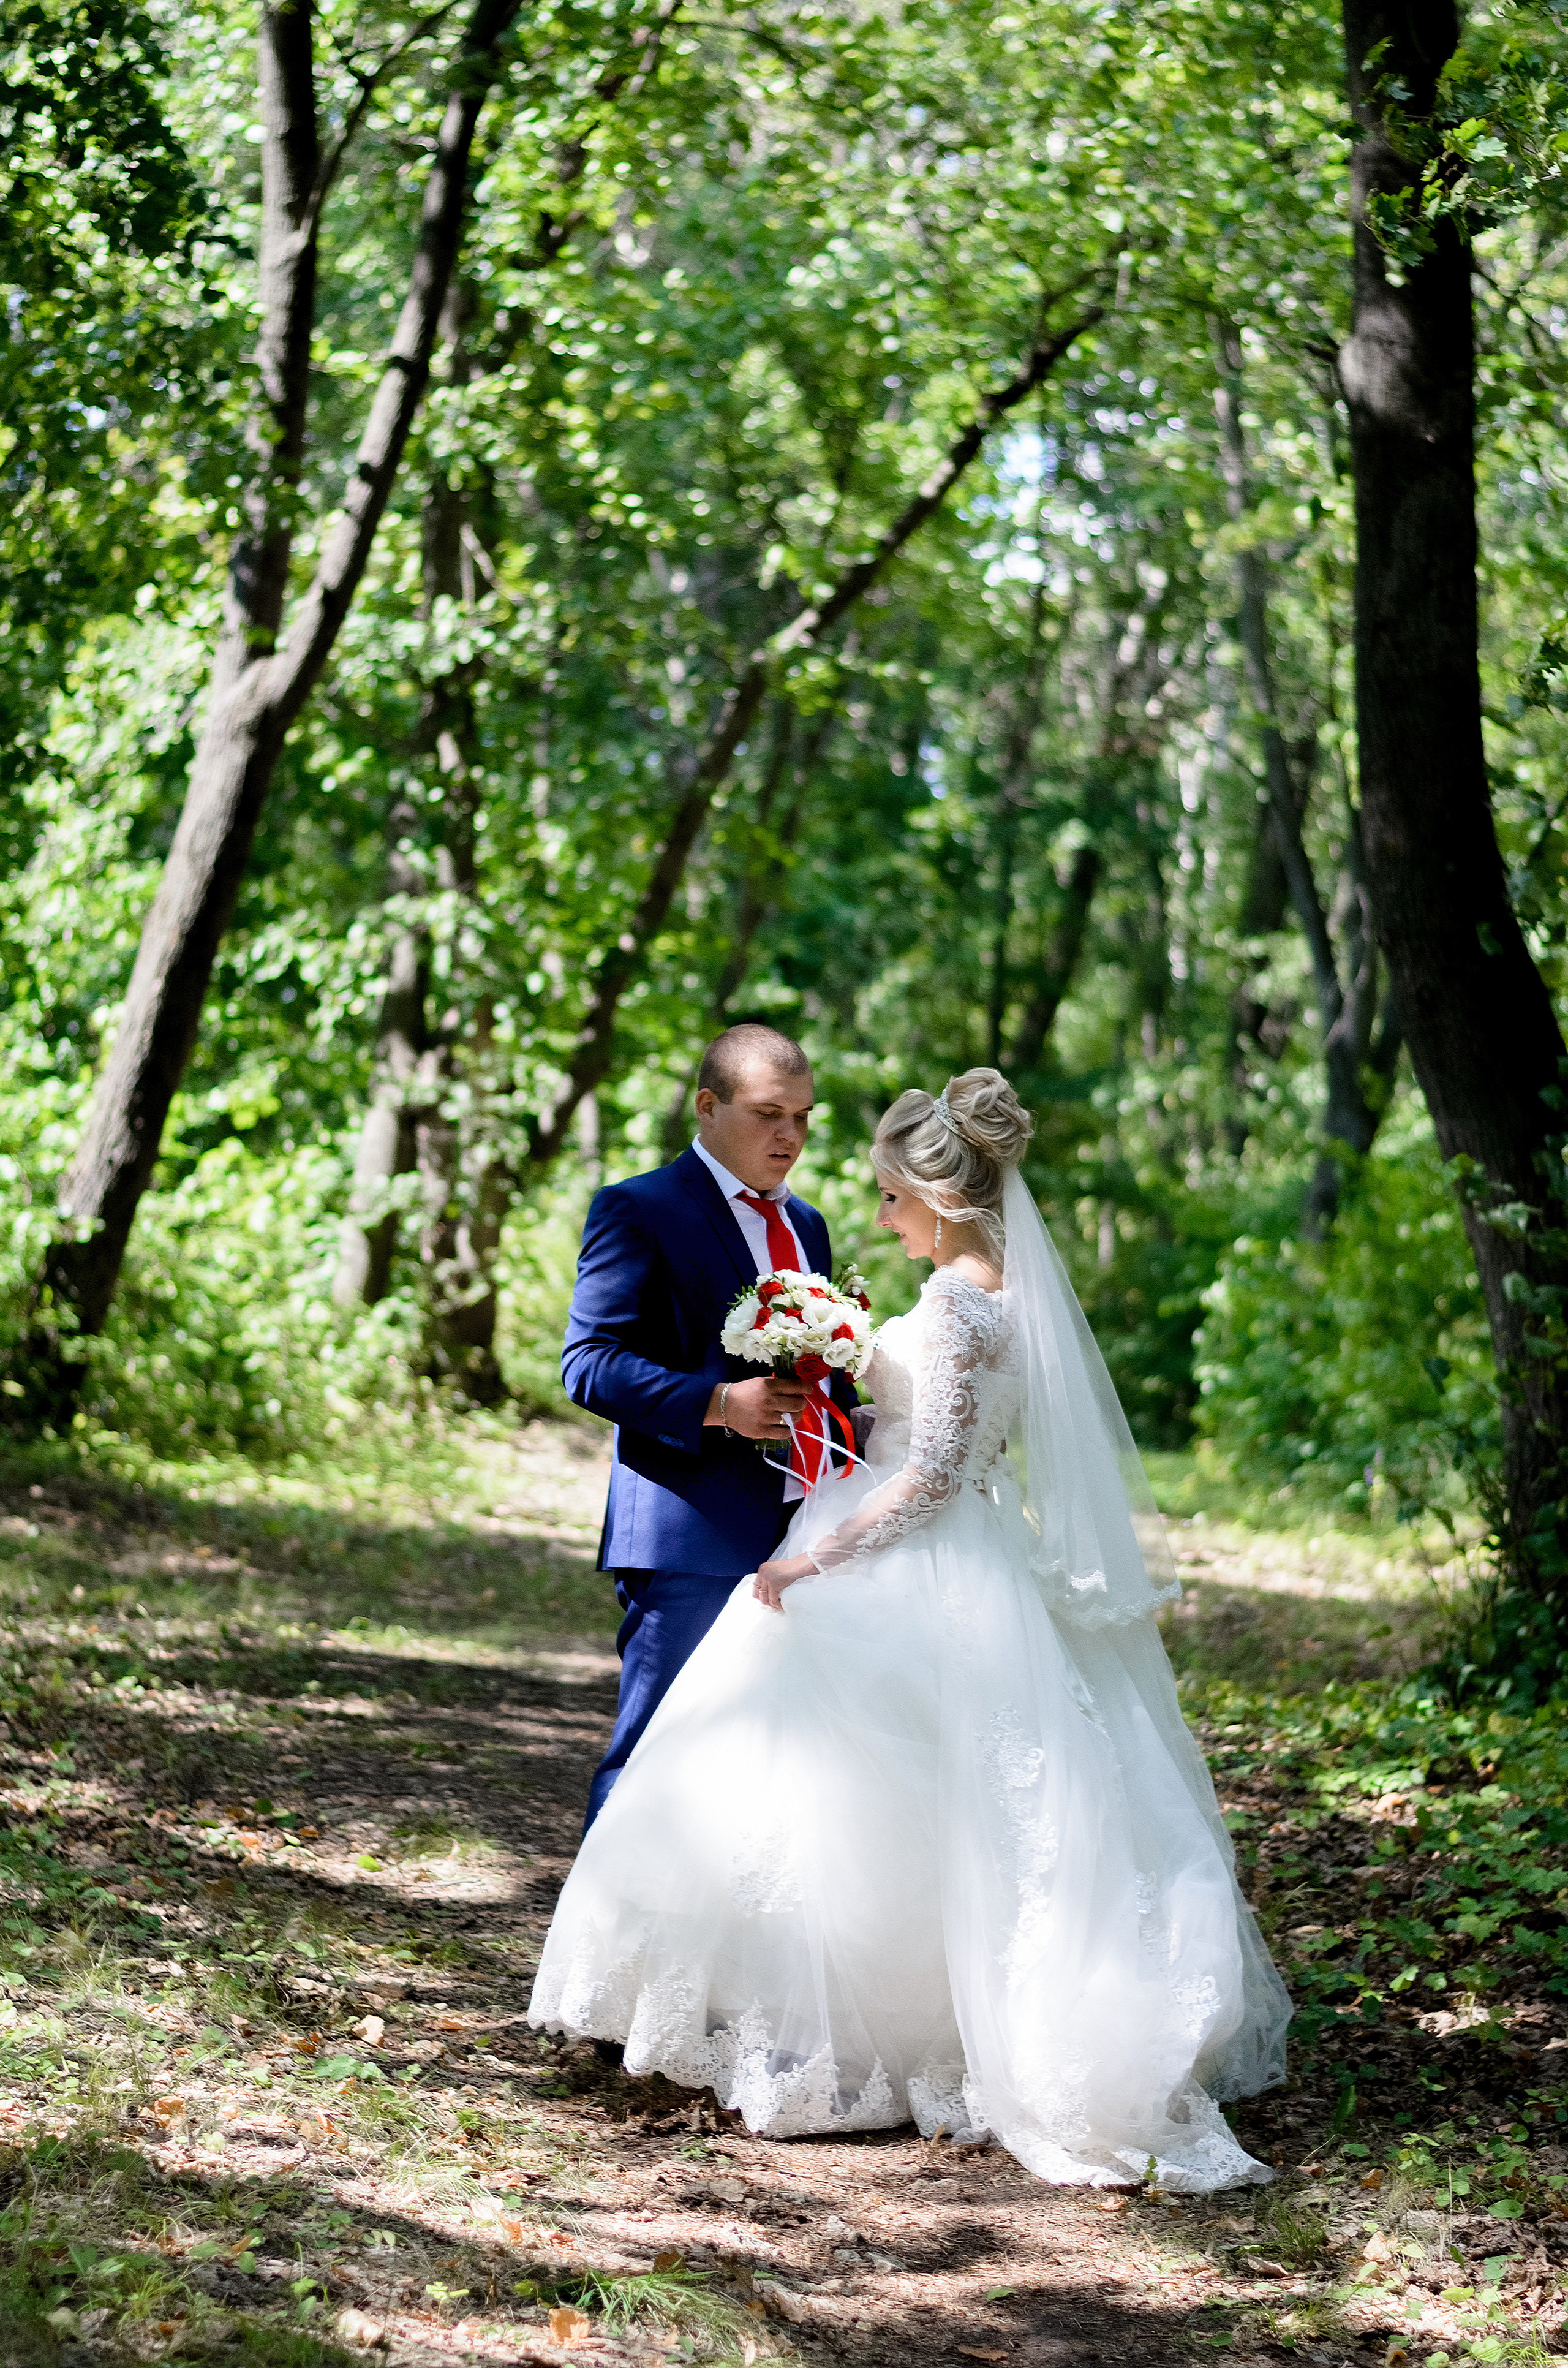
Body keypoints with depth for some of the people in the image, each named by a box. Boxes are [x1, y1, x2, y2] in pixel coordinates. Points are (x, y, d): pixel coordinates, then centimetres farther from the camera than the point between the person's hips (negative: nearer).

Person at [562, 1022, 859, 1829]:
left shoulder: (806, 1225, 21)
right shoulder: (639, 1210, -4)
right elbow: (588, 1362, -12)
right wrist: (718, 1405, -23)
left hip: (802, 1537, 7)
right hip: (692, 1536, -7)